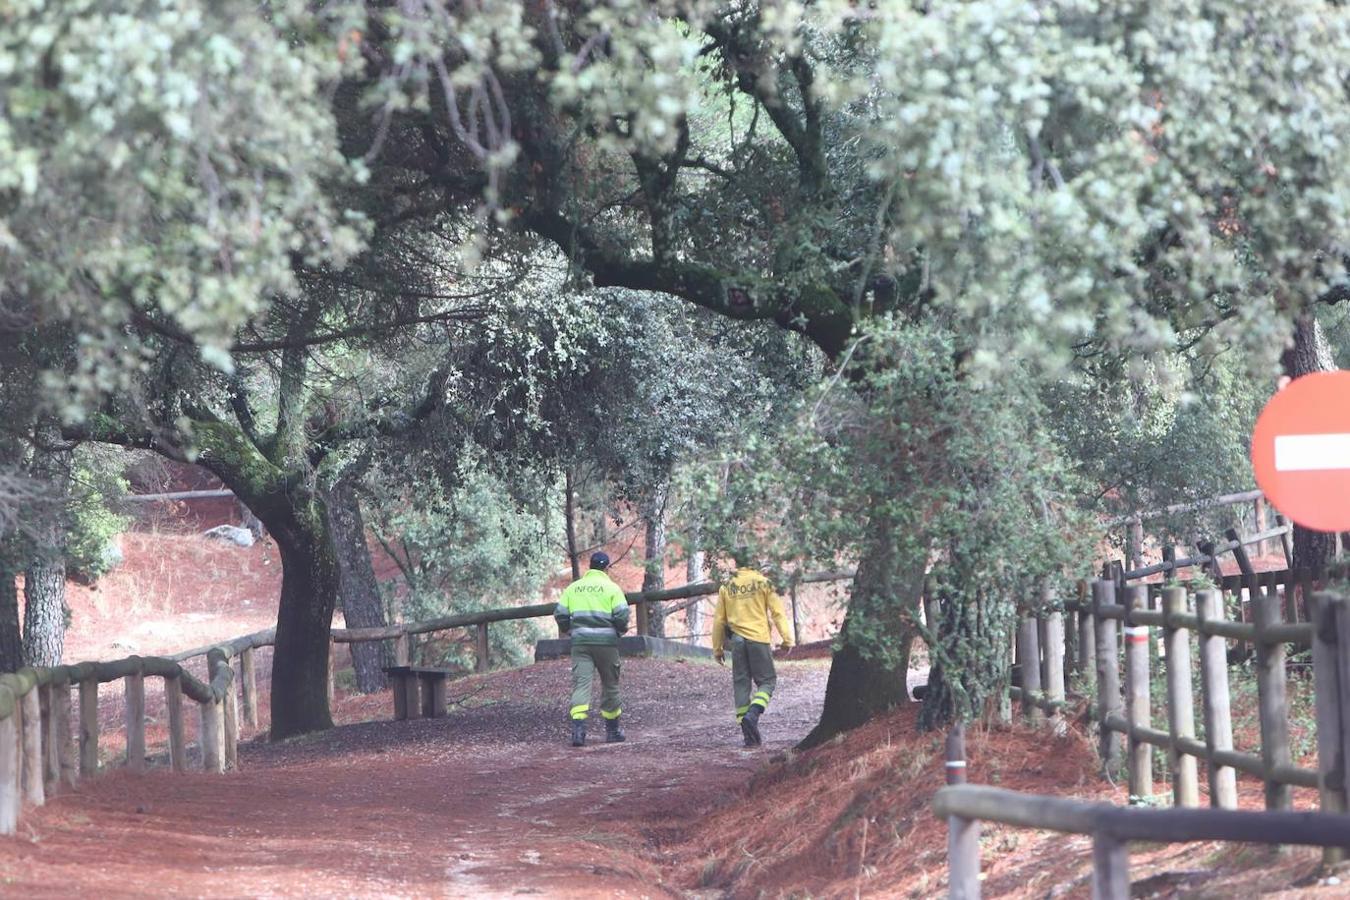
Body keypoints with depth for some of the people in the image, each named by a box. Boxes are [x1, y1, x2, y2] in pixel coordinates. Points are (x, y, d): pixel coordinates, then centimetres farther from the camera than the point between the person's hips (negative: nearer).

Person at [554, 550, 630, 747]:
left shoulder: (573, 587, 10)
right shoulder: (611, 588, 0)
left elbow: (560, 613, 8)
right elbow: (622, 615, -8)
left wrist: (569, 631, 25)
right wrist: (621, 630, 12)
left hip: (580, 642, 2)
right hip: (606, 641, -2)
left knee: (580, 683, -5)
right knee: (609, 684, 12)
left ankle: (578, 728, -23)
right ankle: (612, 729, 22)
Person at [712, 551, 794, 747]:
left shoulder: (726, 588, 6)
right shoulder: (763, 583, -2)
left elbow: (719, 620, 9)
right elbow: (777, 612, -5)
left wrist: (717, 648, 16)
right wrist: (787, 638, -4)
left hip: (737, 640, 3)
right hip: (759, 638, -3)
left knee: (741, 684, 7)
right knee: (767, 681, 7)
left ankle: (750, 735, 4)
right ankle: (753, 714, -20)